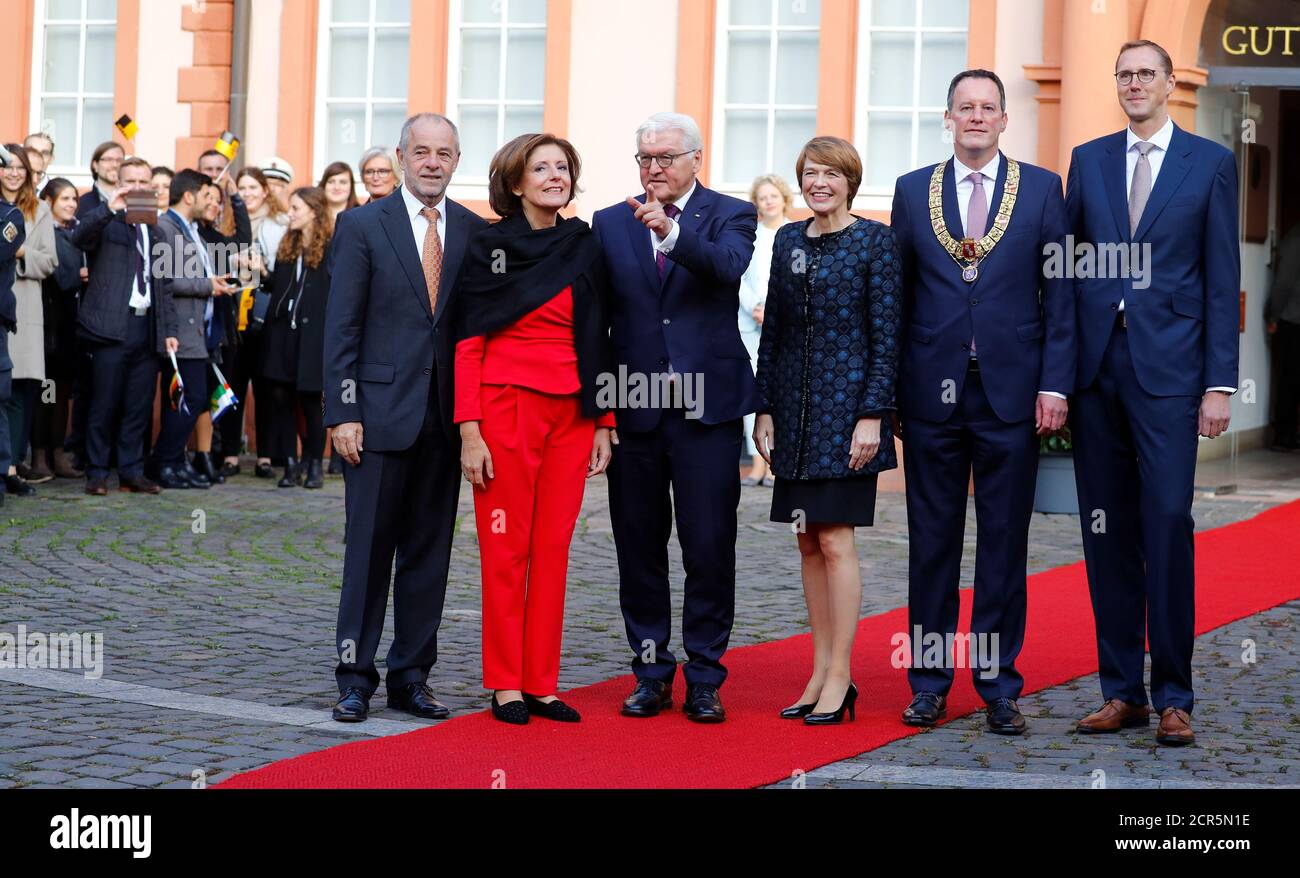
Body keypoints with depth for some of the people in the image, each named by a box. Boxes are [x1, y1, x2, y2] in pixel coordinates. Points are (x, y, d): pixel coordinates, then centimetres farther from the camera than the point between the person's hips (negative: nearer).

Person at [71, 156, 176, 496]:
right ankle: (97, 473, 5)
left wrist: (168, 328, 15)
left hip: (147, 326, 5)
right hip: (111, 326, -5)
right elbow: (80, 237, -21)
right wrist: (109, 208, -35)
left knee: (139, 406, 5)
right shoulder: (106, 222, 2)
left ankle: (132, 473, 12)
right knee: (104, 404, -2)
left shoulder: (154, 230, 19)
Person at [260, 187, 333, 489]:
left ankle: (314, 465, 12)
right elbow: (276, 285, 15)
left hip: (312, 335, -5)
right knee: (281, 398, 2)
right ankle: (290, 464, 8)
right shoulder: (288, 245, 13)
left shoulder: (332, 248, -6)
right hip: (282, 331, 6)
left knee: (310, 401, 1)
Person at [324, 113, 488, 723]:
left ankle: (411, 677, 16)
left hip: (448, 416, 3)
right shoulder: (362, 225, 1)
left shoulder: (476, 233, 9)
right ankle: (355, 678, 7)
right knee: (369, 548, 0)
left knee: (430, 552, 7)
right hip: (381, 412, -3)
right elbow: (341, 327, -2)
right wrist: (343, 412, -9)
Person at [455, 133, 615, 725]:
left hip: (572, 413, 4)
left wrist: (604, 423, 6)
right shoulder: (489, 249, -1)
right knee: (505, 549, 0)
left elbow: (598, 343, 12)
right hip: (506, 406, -4)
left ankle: (541, 683, 12)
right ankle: (505, 684, 7)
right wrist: (470, 431, -10)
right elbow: (468, 344, -3)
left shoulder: (587, 249, 10)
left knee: (554, 549, 5)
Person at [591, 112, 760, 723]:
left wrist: (672, 231, -36)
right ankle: (651, 673, 18)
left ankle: (704, 679, 9)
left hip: (706, 405, -3)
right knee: (639, 547, 8)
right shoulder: (610, 224, 10)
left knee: (710, 548, -1)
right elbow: (597, 314, 9)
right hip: (633, 407, 3)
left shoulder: (730, 215, 3)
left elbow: (728, 267, -20)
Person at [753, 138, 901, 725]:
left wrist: (873, 414, -13)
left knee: (835, 541, -7)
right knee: (808, 544, 8)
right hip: (794, 410, 6)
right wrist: (764, 408, 8)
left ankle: (840, 677, 0)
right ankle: (820, 671, 15)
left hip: (846, 407, -6)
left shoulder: (875, 241, -4)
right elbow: (772, 330, 14)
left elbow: (886, 336, -7)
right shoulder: (788, 241, 12)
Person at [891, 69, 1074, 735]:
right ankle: (929, 683, 15)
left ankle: (999, 687, 13)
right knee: (932, 540, 6)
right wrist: (888, 389, 4)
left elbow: (1059, 294, 2)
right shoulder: (912, 191, 8)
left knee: (1005, 542, 4)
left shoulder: (1042, 189, 5)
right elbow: (898, 296, 9)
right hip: (932, 392, 1)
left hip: (1011, 393, -1)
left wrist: (1054, 383, -5)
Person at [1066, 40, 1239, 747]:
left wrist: (1220, 383, -5)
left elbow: (1222, 279, 1)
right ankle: (1121, 691, 13)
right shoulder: (1088, 160, 13)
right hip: (1096, 365, 3)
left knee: (1168, 524, -7)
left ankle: (1173, 698, 0)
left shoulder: (1210, 164, 5)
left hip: (1168, 367, -3)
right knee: (1106, 532, 5)